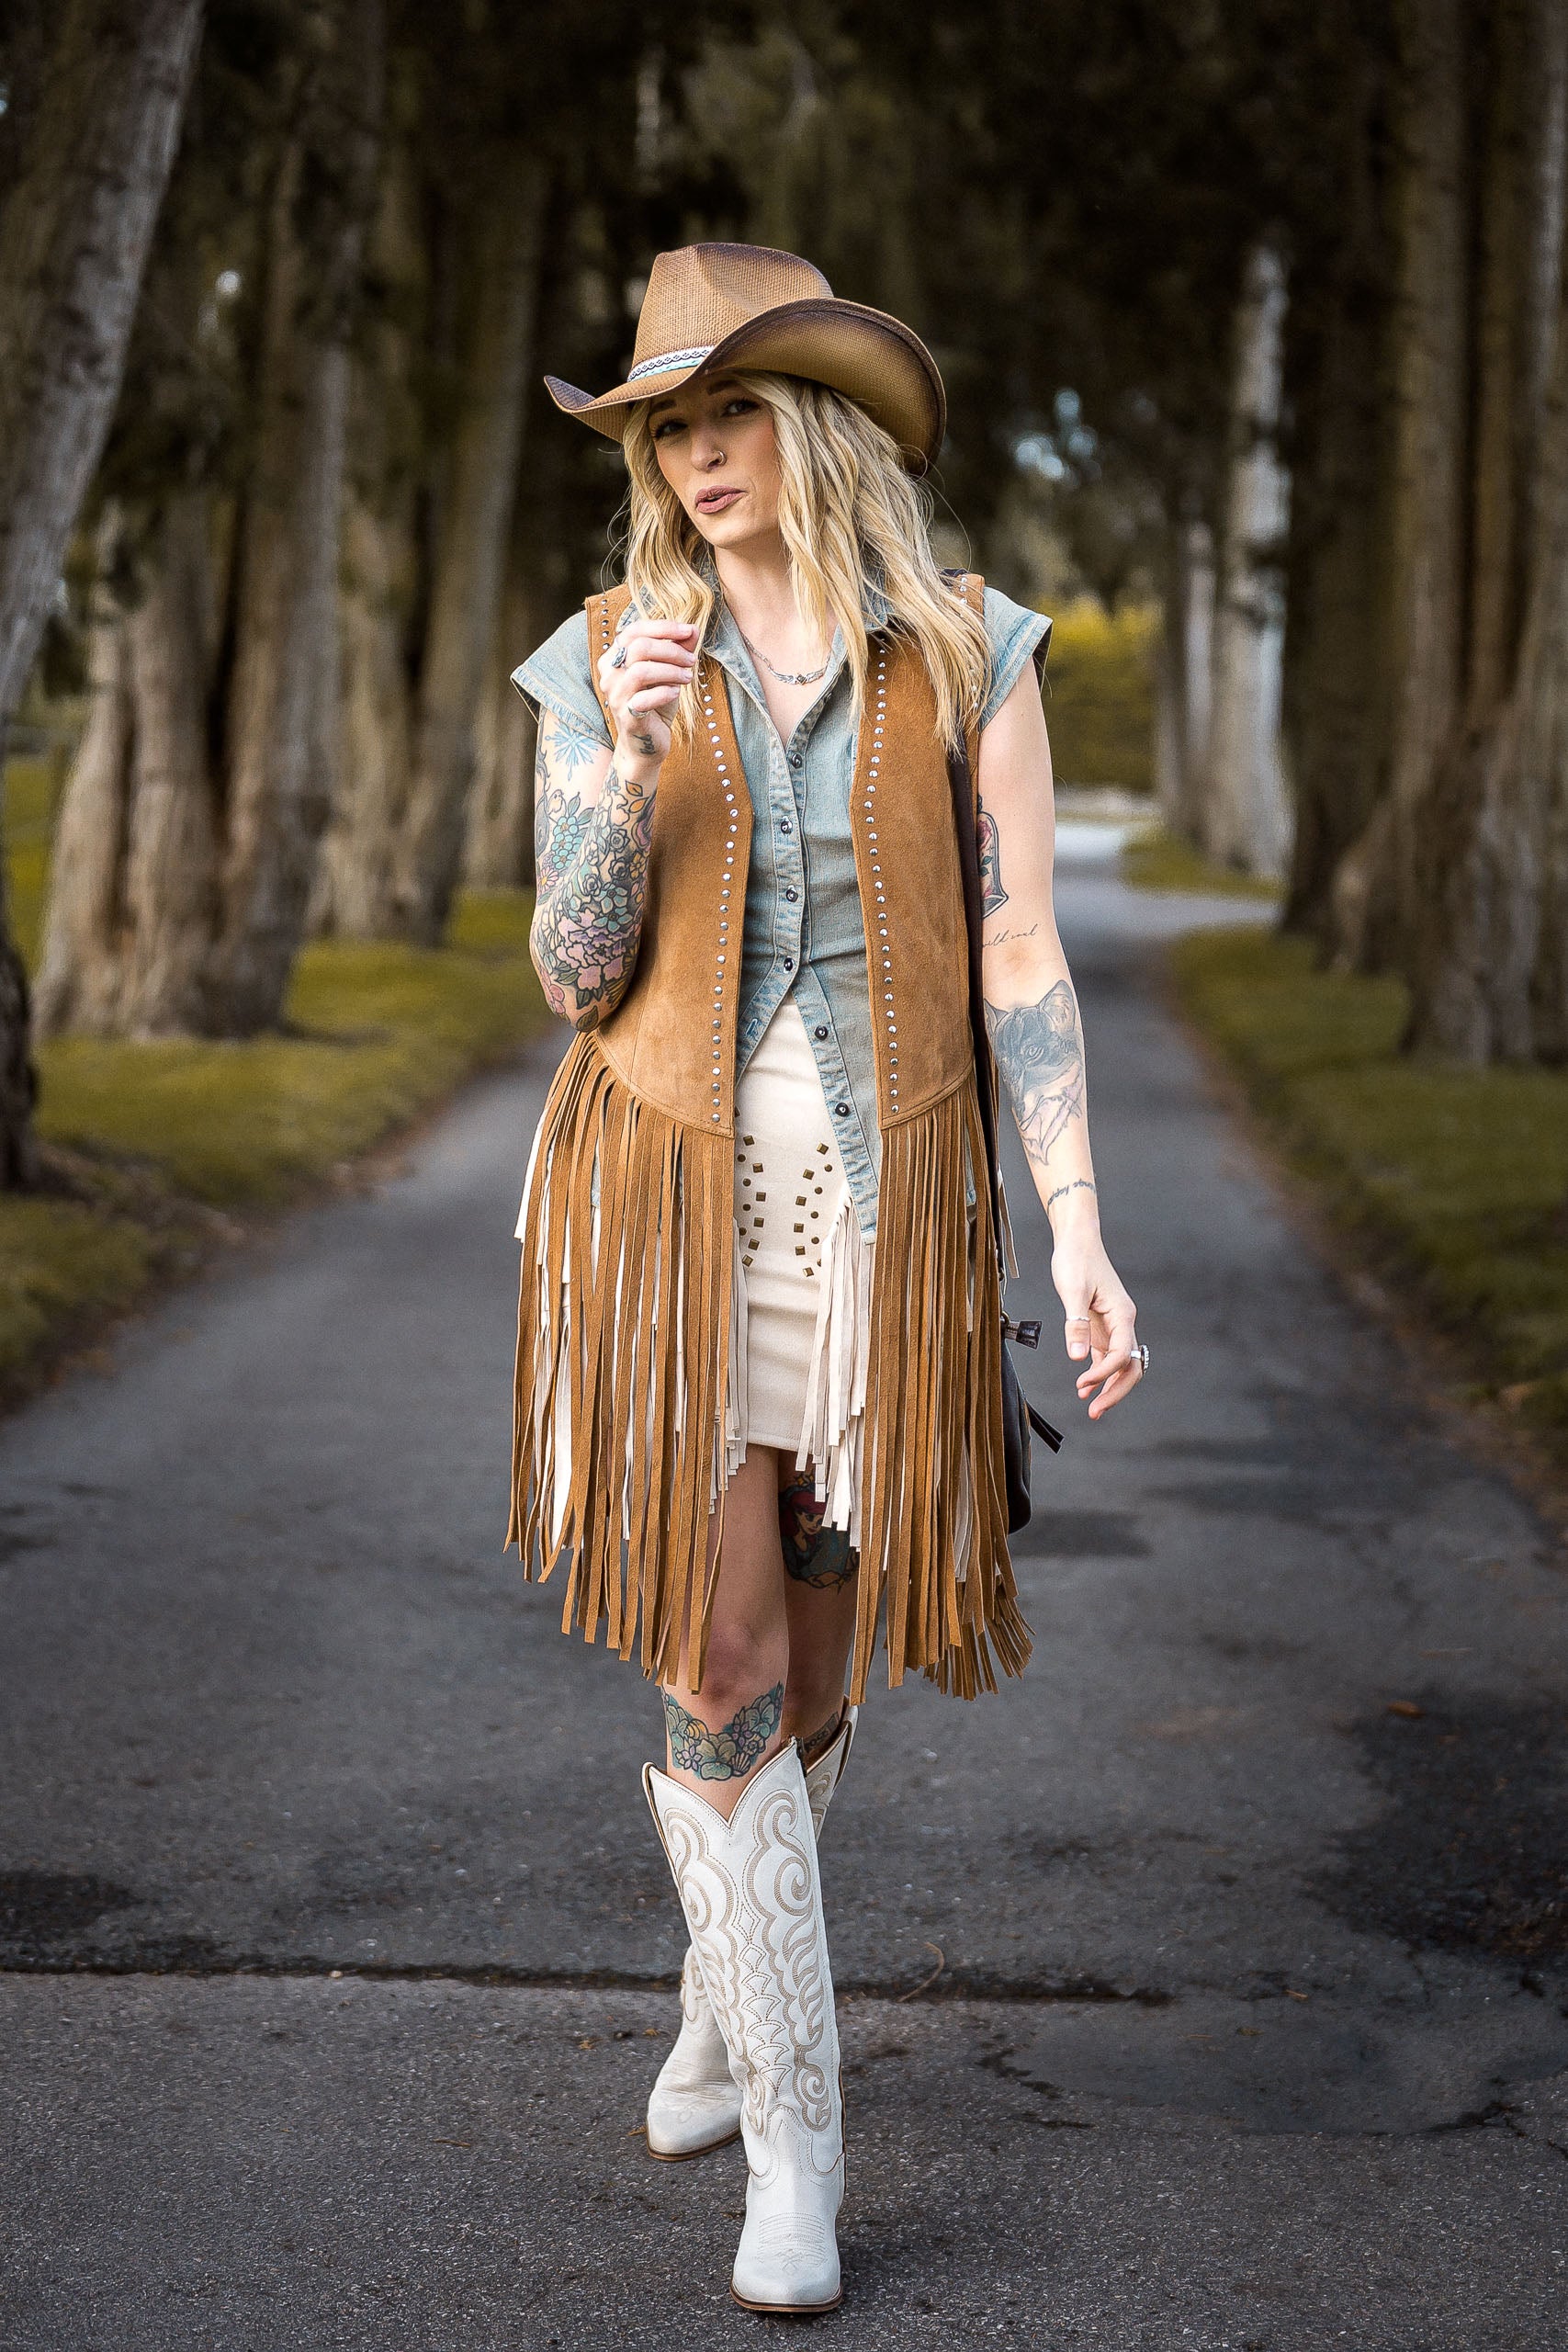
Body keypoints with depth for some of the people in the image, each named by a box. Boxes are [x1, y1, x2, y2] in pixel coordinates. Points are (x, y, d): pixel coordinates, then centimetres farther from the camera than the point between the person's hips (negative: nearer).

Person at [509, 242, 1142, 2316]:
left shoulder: (968, 656, 0)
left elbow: (1024, 961, -1)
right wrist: (629, 773, -20)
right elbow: (576, 977, -3)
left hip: (883, 1211, 0)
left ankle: (727, 2004, 36)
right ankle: (793, 2137, 5)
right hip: (668, 1203, 0)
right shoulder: (604, 663, 2)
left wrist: (1081, 1236, -8)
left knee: (812, 1671, 10)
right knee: (718, 1675, -7)